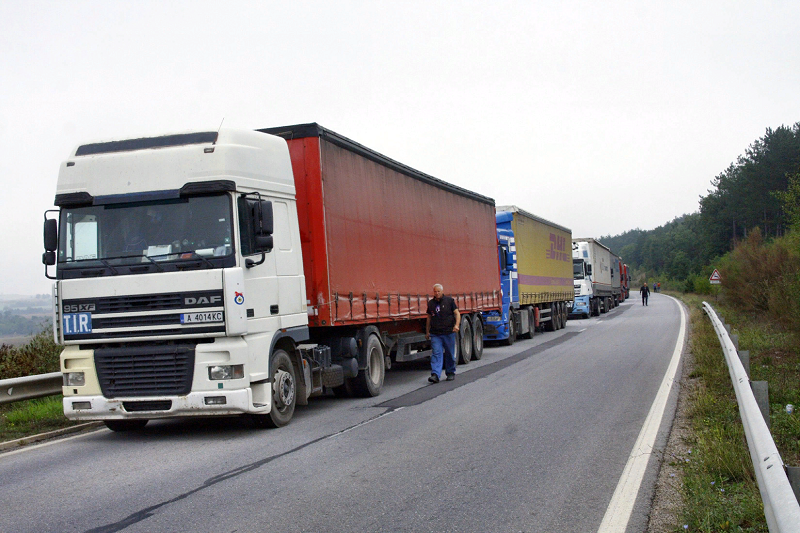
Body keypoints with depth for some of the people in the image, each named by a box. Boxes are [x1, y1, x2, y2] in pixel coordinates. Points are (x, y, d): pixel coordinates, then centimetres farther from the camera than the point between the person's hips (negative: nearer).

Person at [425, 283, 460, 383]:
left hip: (448, 333, -2)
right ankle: (435, 375, -17)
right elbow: (429, 317, 20)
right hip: (435, 334, 2)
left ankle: (451, 373, 23)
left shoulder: (449, 301, 2)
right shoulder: (431, 303, 12)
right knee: (436, 353, -9)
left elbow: (457, 313, -2)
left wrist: (456, 324, -19)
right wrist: (427, 331, 20)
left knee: (450, 354, 8)